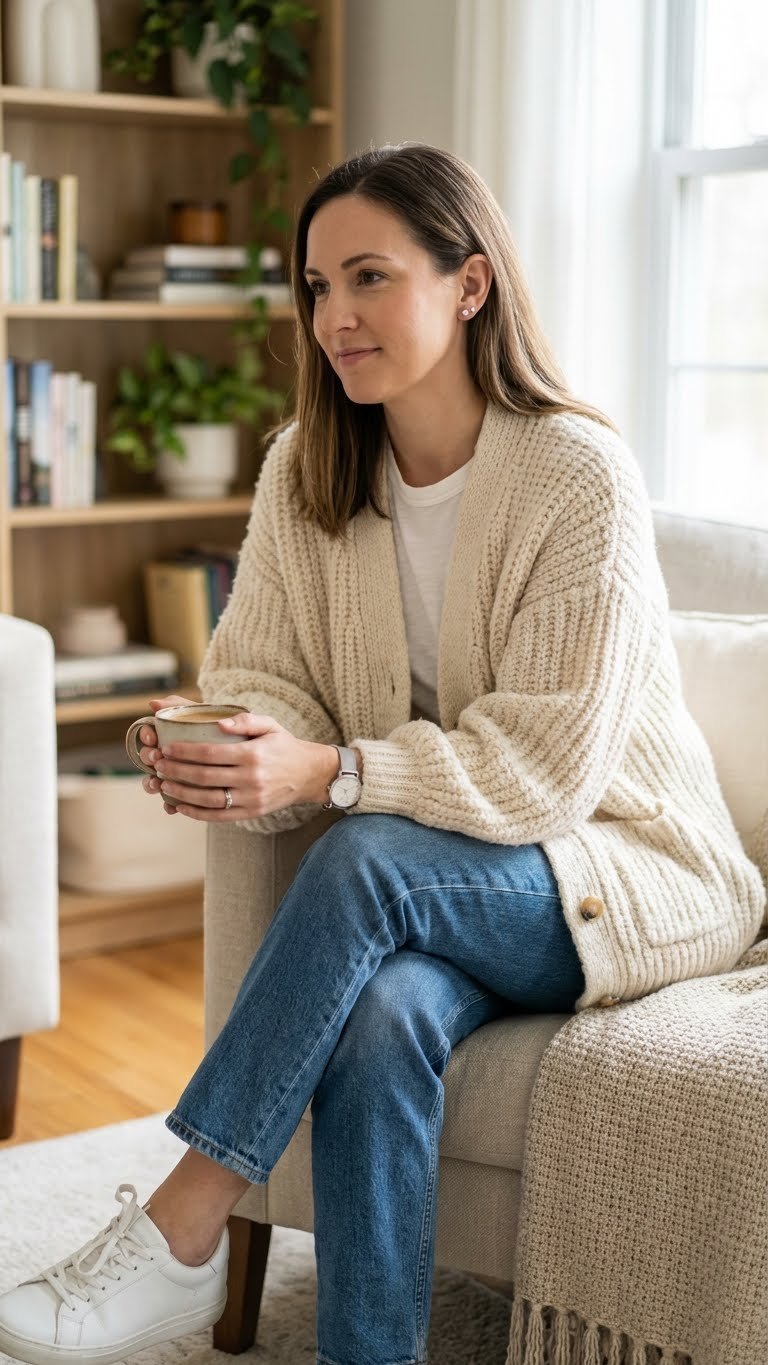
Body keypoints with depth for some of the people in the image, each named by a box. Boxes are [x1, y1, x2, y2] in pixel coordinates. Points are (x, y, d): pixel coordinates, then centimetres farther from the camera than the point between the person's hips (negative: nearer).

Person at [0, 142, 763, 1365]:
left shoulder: (579, 475, -18)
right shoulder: (305, 469, 0)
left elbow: (547, 768, -21)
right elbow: (262, 671, -2)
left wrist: (327, 772, -33)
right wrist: (222, 760, -26)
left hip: (631, 874, -4)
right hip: (433, 877, 4)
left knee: (369, 861, -32)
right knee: (384, 1013, -31)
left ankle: (177, 1239, -24)